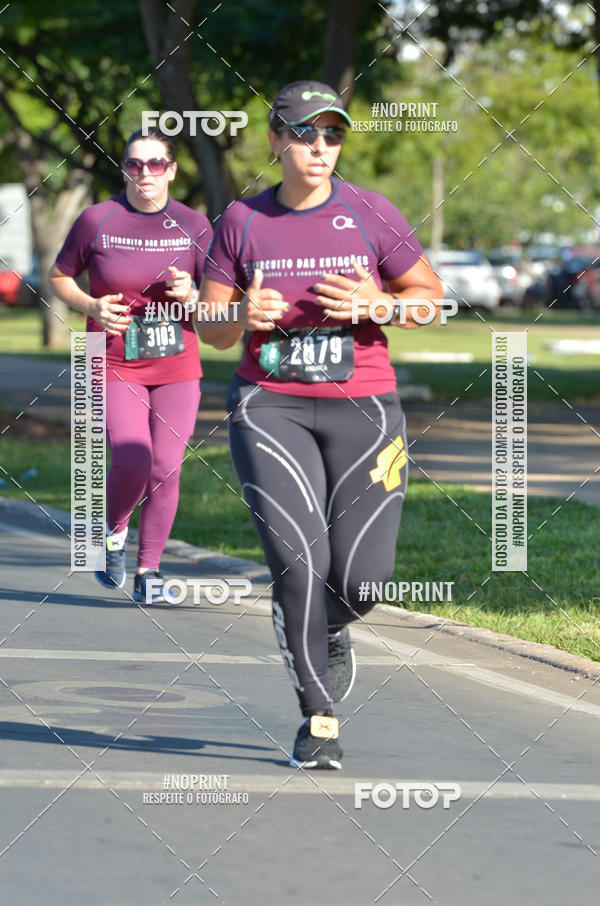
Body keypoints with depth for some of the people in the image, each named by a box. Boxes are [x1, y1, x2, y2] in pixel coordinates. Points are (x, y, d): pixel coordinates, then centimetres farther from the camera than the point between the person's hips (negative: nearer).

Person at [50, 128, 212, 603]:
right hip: (115, 363, -2)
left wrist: (192, 296, -15)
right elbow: (60, 277, 9)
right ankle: (114, 531, 13)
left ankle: (149, 569, 16)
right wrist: (91, 306, -9)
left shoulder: (194, 225, 2)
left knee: (166, 468, 0)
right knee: (132, 460, -18)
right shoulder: (97, 220, -3)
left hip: (178, 364, 2)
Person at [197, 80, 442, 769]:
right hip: (270, 407, 0)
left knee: (363, 575, -8)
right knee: (298, 561, -15)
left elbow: (431, 293, 8)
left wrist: (374, 304, -12)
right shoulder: (242, 222, 3)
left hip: (362, 407, 0)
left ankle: (329, 632, 31)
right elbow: (210, 328, 8)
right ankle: (319, 718, 0)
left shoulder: (370, 214, 0)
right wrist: (243, 316, -15)